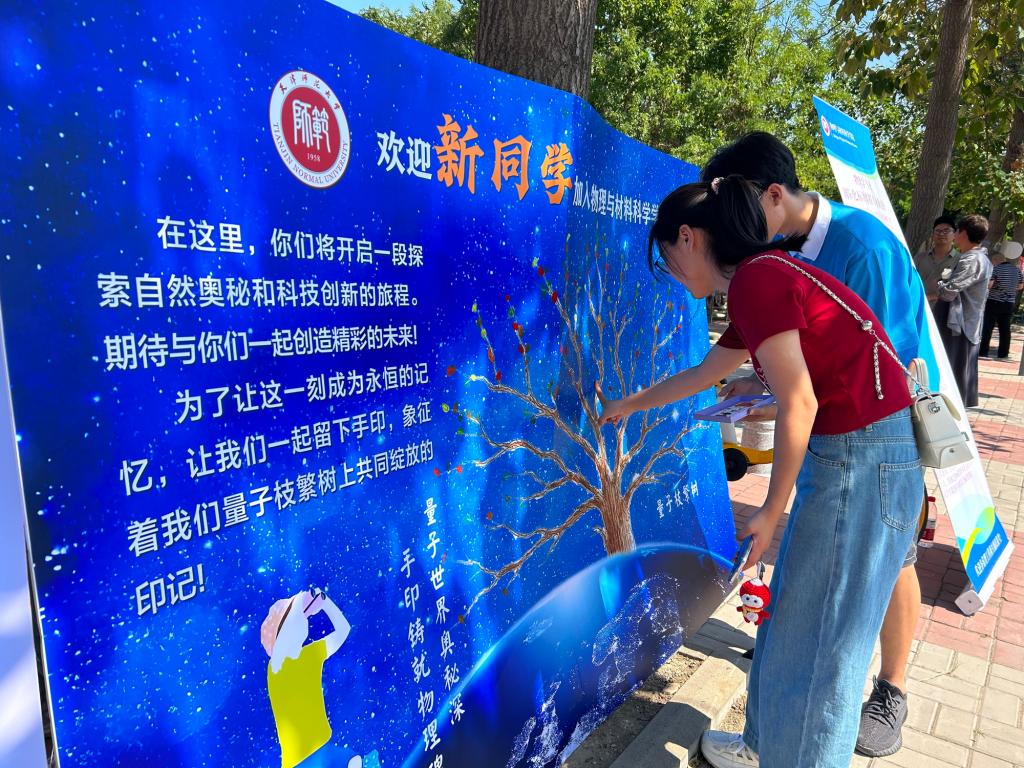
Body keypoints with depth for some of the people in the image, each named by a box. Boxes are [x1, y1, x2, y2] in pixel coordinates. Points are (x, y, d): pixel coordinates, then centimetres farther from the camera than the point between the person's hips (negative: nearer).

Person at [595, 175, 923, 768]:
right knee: (794, 616, 21)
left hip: (863, 457, -10)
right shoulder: (766, 279, 14)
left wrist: (772, 509, -9)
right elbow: (700, 376, 26)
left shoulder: (755, 279, -16)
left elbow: (799, 404, -19)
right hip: (843, 453, 10)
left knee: (818, 635, 6)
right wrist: (627, 406, 38)